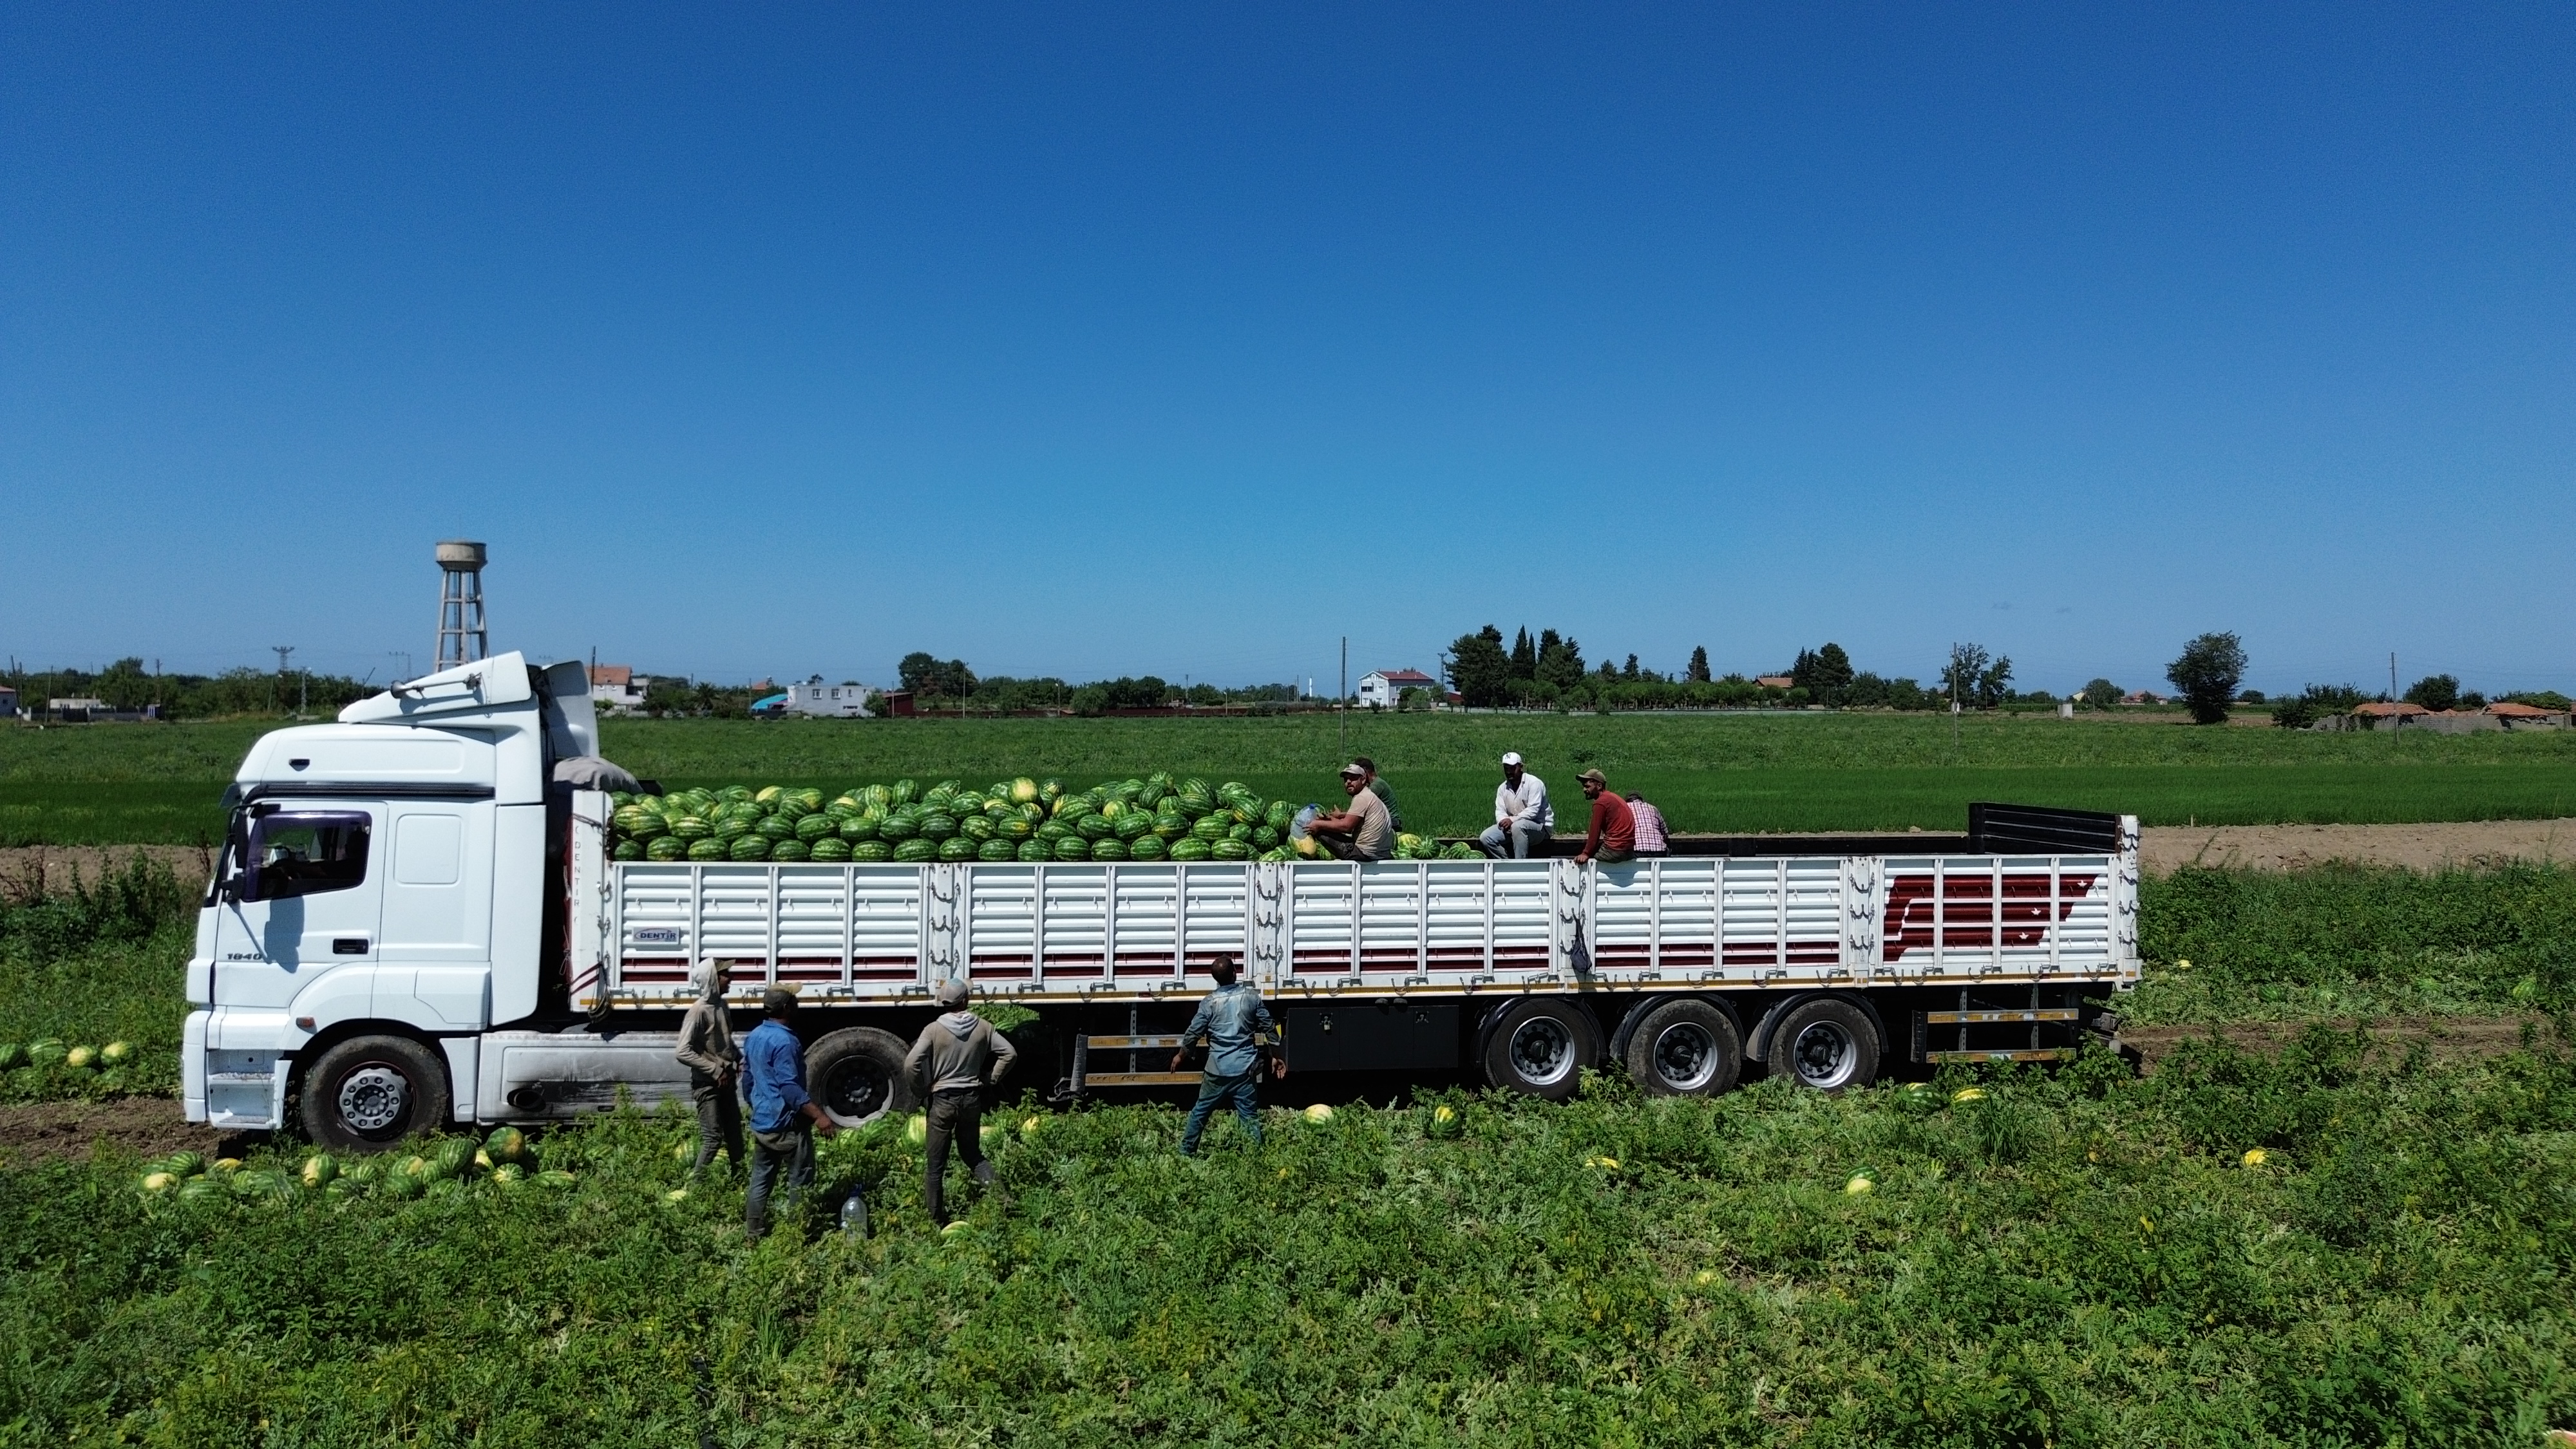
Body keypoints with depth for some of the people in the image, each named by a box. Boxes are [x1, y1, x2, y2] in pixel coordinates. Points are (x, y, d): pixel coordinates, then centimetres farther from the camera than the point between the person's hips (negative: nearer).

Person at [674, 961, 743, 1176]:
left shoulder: (721, 1005, 7)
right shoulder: (699, 1011, -19)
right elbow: (683, 1052, -24)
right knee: (713, 1138, -7)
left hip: (726, 1082, 8)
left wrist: (740, 1059, 5)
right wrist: (716, 1071, -22)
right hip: (707, 1085, -8)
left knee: (734, 1132, 17)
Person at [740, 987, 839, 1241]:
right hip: (787, 1125, -9)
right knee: (799, 1183, 2)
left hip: (761, 1124, 9)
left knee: (760, 1181, 14)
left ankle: (755, 1236, 20)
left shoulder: (753, 1036, 8)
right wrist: (819, 1115, -30)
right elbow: (790, 1088, -27)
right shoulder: (784, 1041, -21)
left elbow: (747, 1080, 18)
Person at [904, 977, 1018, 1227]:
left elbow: (911, 1065, -19)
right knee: (972, 1153, 20)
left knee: (935, 1165, 8)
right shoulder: (982, 1027, -3)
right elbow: (1009, 1053, -1)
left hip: (942, 1101, -3)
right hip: (972, 1099, 3)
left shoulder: (934, 1029, -12)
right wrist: (990, 1080, 7)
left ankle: (936, 1221, 14)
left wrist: (925, 1087, -3)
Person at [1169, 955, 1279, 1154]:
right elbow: (1268, 1028, 4)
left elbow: (1194, 1032, 2)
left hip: (1218, 1068, -1)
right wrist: (1276, 1056, 15)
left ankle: (1186, 1152, 23)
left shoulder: (1210, 1002, -4)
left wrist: (1180, 1055, 18)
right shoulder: (1252, 997, -1)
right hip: (1245, 1068, 1)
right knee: (1249, 1115, 4)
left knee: (1200, 1111, 14)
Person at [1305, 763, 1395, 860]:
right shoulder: (1369, 795, 17)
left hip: (1365, 854, -11)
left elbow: (1346, 826, -18)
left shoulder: (1361, 798, -14)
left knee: (1319, 832, -11)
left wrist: (1319, 824, -10)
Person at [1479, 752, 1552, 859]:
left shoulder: (1534, 783, -14)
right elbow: (1500, 811, -1)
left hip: (1539, 826, -6)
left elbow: (1533, 810, -23)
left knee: (1518, 826, -39)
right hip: (1512, 827, 6)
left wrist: (1512, 820, -28)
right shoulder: (1503, 788, 6)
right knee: (1486, 837, -11)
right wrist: (1504, 822, -24)